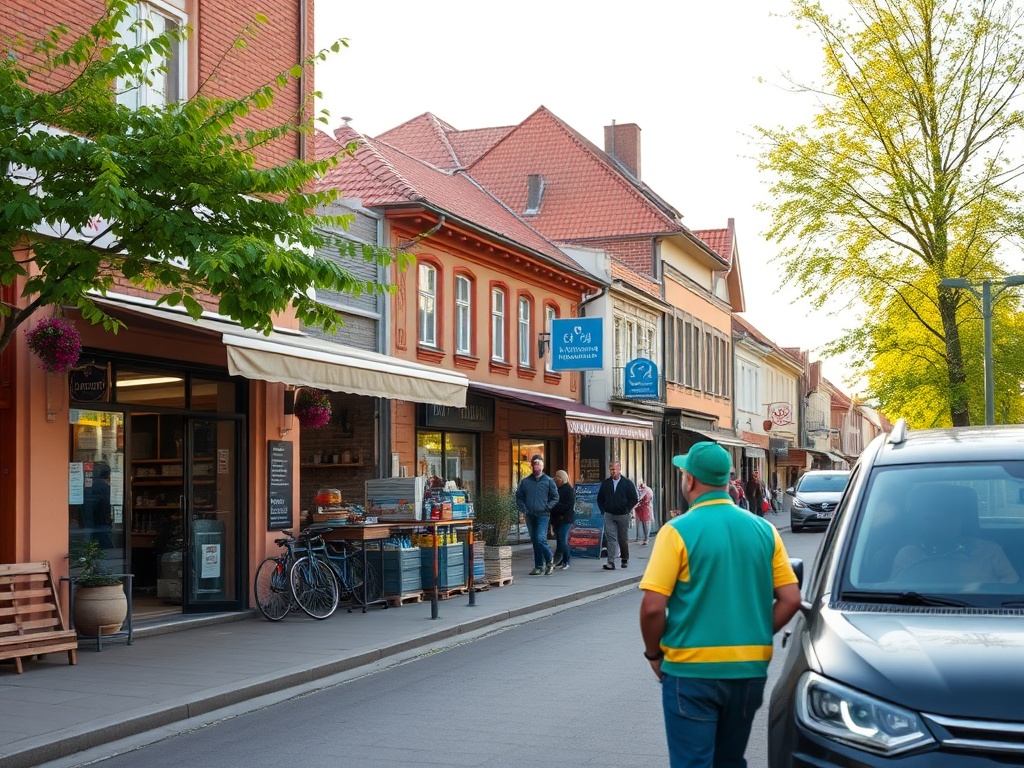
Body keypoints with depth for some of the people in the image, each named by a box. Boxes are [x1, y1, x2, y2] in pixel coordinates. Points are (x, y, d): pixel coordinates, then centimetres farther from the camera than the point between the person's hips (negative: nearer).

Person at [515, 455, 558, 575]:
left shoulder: (548, 481, 3)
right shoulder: (525, 481, 9)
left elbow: (555, 498, 6)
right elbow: (519, 497, 13)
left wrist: (547, 507, -6)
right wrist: (524, 510, 1)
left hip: (542, 515, -4)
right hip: (530, 516, 4)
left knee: (540, 539, -17)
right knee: (534, 541, 7)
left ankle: (550, 560, 5)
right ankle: (539, 567, 13)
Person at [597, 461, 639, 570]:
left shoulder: (627, 483, -1)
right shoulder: (605, 483, 7)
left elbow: (634, 499, 0)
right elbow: (600, 498, 15)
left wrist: (627, 510, -6)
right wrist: (603, 511, 5)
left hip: (622, 515, -1)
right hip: (609, 515, 1)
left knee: (623, 538, 9)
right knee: (610, 537, -10)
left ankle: (625, 559, 29)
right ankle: (611, 562, -15)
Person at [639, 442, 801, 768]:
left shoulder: (679, 531, -11)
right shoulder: (764, 531, 3)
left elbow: (653, 607, -15)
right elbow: (790, 599, 3)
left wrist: (653, 653, 1)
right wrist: (755, 636, 14)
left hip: (691, 670, -5)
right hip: (749, 668, 5)